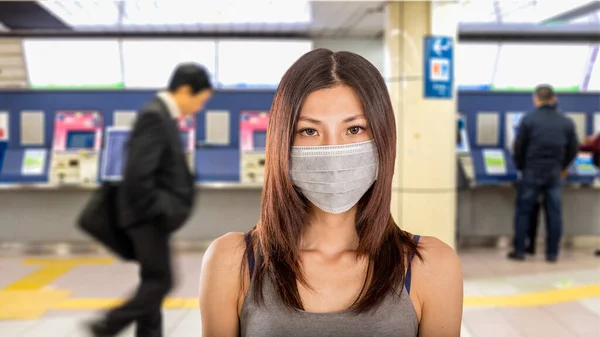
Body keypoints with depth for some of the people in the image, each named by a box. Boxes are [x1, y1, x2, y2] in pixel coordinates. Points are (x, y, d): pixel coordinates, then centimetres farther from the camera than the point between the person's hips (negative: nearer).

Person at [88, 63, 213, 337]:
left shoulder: (164, 115, 12)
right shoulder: (154, 116, -19)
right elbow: (138, 175, -26)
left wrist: (163, 211, 15)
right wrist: (156, 212, -18)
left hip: (154, 217, 10)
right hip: (148, 217, -10)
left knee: (154, 281, 14)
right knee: (160, 281, -4)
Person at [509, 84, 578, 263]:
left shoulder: (529, 119, -7)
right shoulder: (567, 123, 2)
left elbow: (518, 148, -4)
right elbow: (573, 150, 9)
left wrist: (521, 167, 13)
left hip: (532, 173, -2)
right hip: (555, 174, 2)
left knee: (523, 212, 7)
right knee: (554, 213, 8)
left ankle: (519, 251, 9)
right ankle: (552, 253, 12)